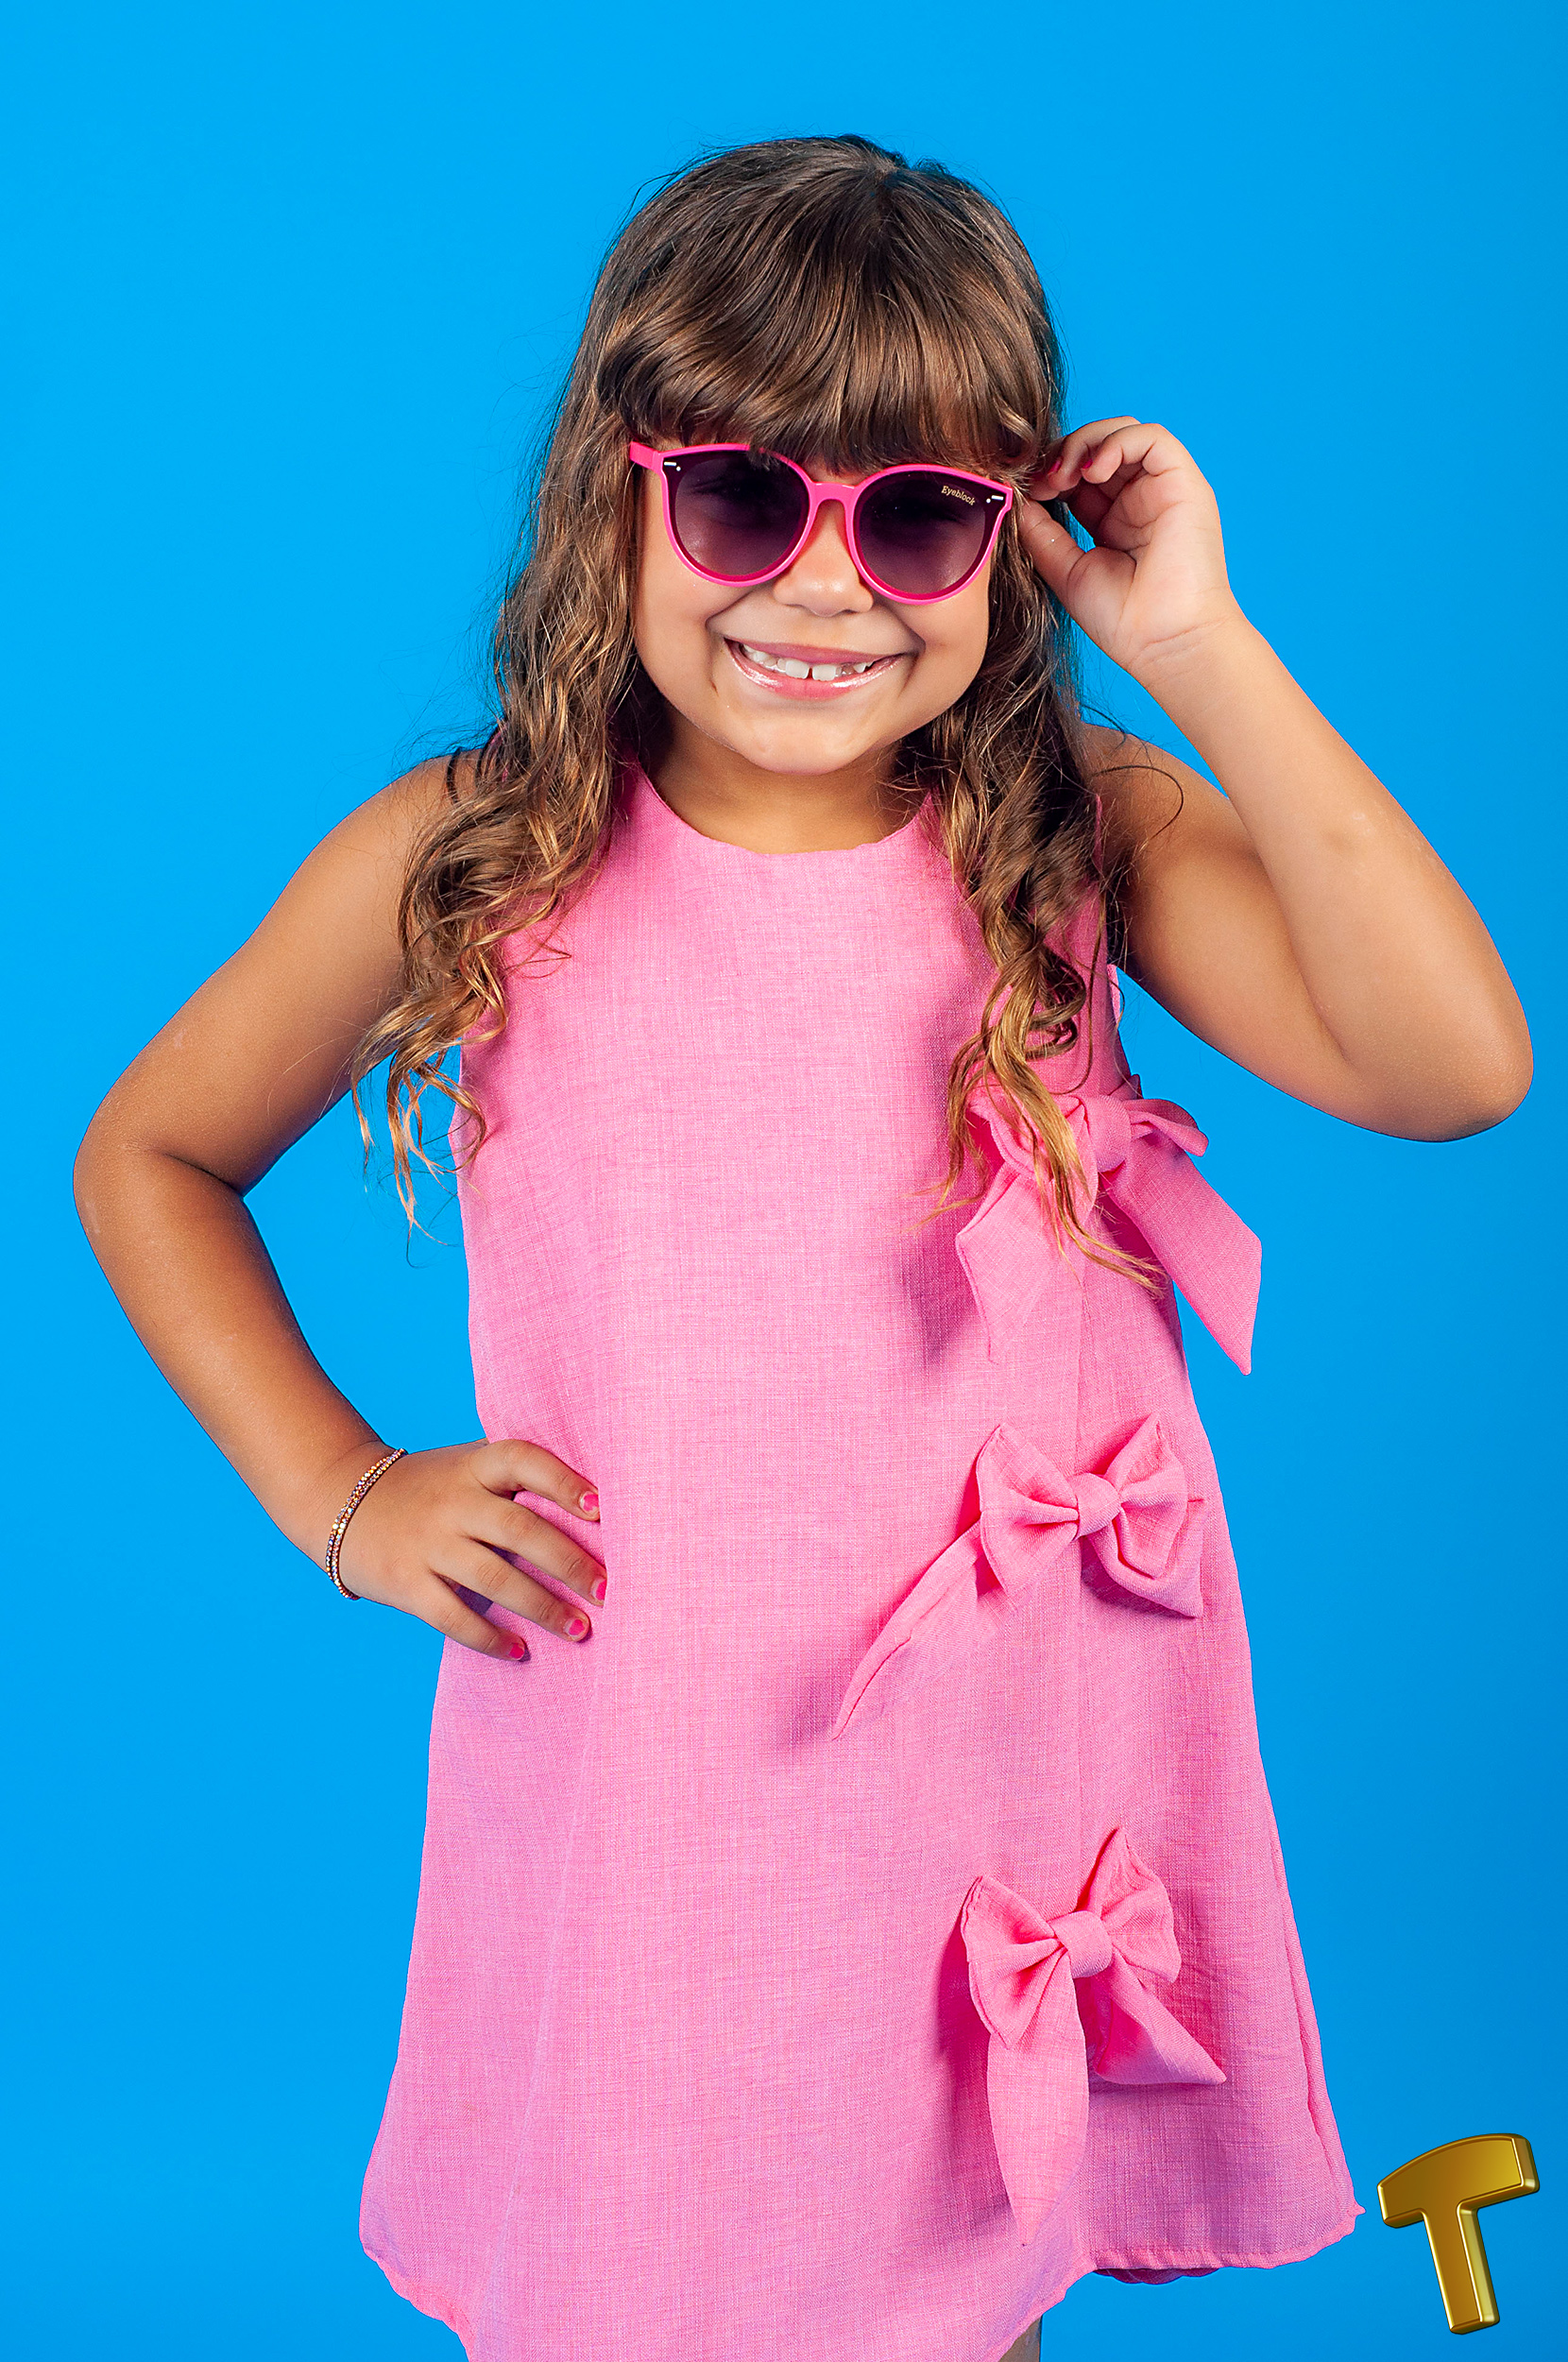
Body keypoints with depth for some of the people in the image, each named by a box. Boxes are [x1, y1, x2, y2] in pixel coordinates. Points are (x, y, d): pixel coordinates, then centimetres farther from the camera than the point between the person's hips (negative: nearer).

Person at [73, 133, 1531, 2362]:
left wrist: (1200, 650, -17)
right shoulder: (464, 865, -6)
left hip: (1019, 1773, 1)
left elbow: (1453, 1066, -19)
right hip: (635, 1798, -1)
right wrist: (340, 1495, -1)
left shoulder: (1078, 831, -4)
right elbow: (148, 1159, 9)